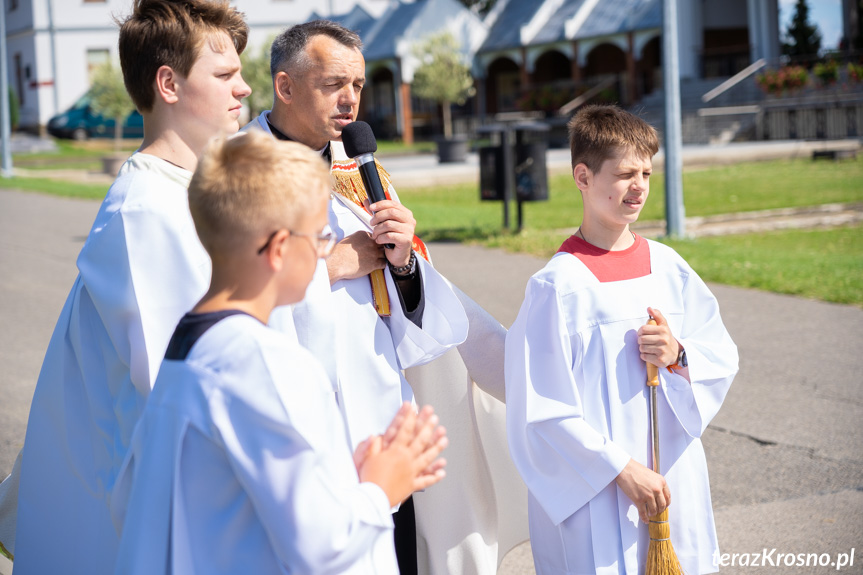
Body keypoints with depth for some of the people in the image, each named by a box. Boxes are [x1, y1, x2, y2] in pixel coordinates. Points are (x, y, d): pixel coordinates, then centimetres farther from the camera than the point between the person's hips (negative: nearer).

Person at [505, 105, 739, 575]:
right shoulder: (559, 284, -12)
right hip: (596, 492, -5)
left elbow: (723, 358, 10)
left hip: (674, 479, 5)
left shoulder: (668, 267, 5)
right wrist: (621, 470, -15)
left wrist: (680, 356, -11)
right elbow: (543, 408, -13)